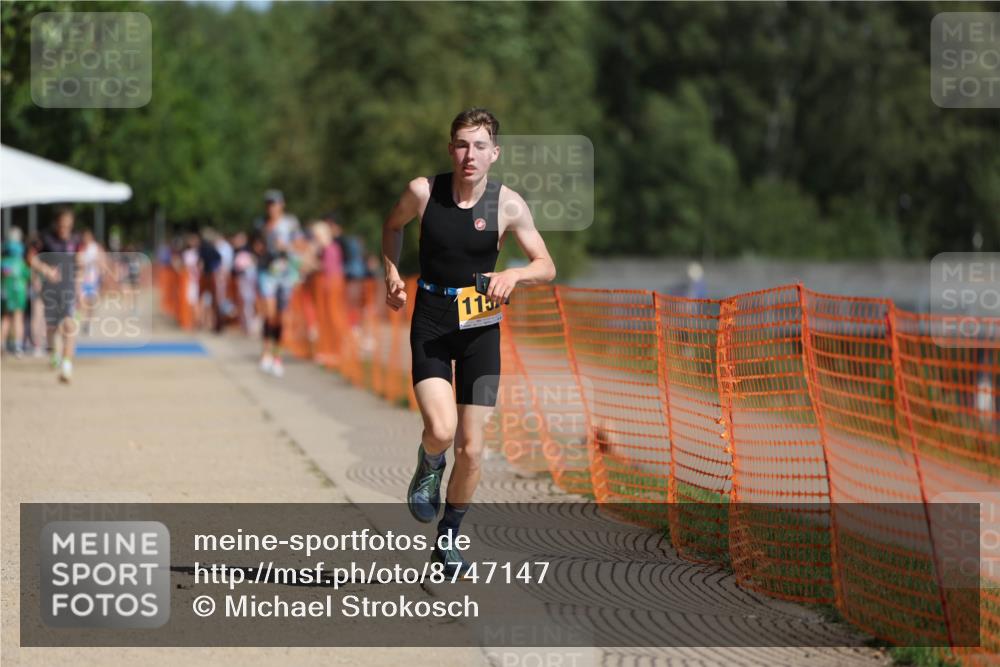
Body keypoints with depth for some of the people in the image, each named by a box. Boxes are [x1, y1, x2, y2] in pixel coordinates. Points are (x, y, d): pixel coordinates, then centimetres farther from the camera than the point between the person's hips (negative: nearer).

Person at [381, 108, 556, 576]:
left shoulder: (507, 205, -7)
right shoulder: (423, 191, -7)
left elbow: (546, 266, -2)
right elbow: (393, 225, 15)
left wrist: (514, 275, -22)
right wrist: (391, 272, 2)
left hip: (480, 327, 1)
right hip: (431, 322, -1)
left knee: (471, 447, 3)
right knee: (441, 429, -23)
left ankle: (448, 539, 24)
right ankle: (429, 468, 15)